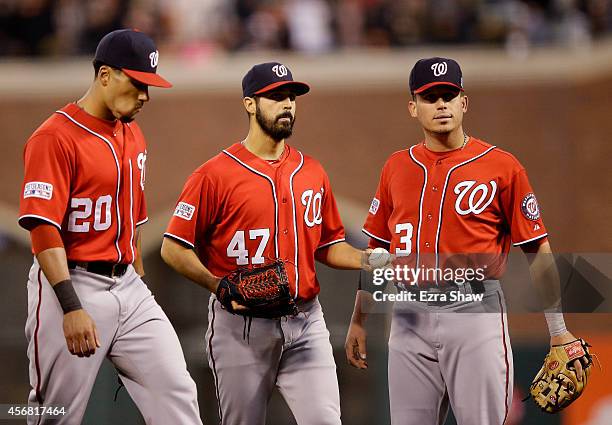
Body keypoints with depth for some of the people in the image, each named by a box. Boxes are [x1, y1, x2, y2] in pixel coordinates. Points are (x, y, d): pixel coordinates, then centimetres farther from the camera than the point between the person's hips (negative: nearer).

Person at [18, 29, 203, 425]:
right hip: (71, 284, -7)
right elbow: (43, 226, -19)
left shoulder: (134, 136, 14)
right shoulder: (56, 137, -12)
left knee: (177, 392, -3)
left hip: (128, 288, 7)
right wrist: (72, 307, -26)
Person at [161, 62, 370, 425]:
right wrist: (219, 286, -18)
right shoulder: (217, 174, -5)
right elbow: (174, 248, -5)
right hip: (241, 325, -4)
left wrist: (366, 259, 0)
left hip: (305, 323, 4)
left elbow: (329, 245, 20)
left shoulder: (312, 172, 12)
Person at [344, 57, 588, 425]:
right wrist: (359, 322, 15)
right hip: (409, 317, 4)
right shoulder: (397, 167, 12)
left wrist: (558, 330, -5)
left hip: (474, 313, -4)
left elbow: (537, 251, -1)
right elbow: (376, 251, 18)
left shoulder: (501, 166, 0)